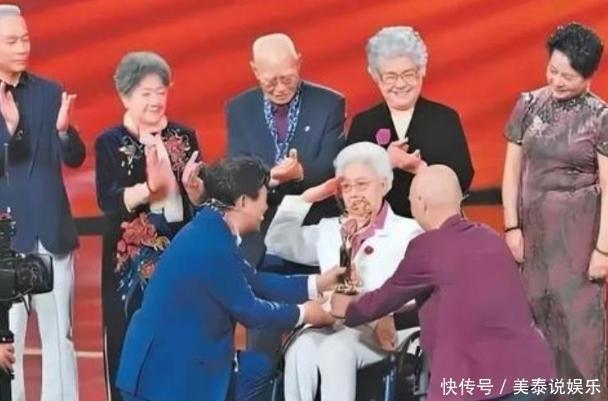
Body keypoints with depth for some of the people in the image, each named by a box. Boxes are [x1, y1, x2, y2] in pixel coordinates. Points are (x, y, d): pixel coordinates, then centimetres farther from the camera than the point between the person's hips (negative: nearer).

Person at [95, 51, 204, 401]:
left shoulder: (185, 137, 7)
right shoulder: (110, 143, -2)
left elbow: (202, 200, 5)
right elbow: (109, 203, -13)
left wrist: (191, 184, -16)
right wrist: (150, 187, -28)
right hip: (131, 262, -2)